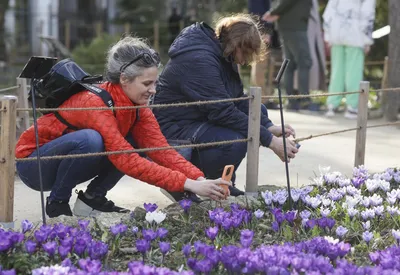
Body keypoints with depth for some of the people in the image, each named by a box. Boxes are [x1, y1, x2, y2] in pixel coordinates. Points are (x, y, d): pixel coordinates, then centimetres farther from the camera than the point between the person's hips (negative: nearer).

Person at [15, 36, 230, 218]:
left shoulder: (137, 106, -8)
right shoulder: (95, 103, -32)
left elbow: (161, 149, -13)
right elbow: (128, 162, -38)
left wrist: (199, 179, -29)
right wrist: (188, 185, -41)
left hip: (68, 160, 7)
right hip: (33, 163, -7)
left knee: (132, 143, -11)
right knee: (90, 139, -35)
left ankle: (92, 198, 1)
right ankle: (57, 202, -14)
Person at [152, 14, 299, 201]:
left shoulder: (223, 56, 5)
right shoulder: (198, 59, -26)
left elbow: (240, 100, 6)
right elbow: (224, 112, -29)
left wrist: (269, 127, -10)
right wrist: (270, 141, -27)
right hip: (173, 130, -11)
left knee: (259, 111, 10)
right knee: (234, 141, -32)